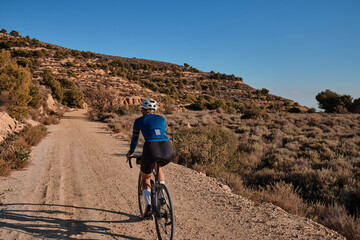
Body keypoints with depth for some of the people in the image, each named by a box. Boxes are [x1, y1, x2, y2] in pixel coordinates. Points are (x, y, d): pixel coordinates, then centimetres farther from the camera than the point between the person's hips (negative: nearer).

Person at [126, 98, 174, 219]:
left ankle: (149, 205, 3)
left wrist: (130, 153, 48)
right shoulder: (162, 119, 26)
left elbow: (134, 139, 30)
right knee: (158, 166, 39)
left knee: (145, 178, 25)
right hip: (168, 151, 3)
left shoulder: (139, 121, 19)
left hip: (151, 150, -3)